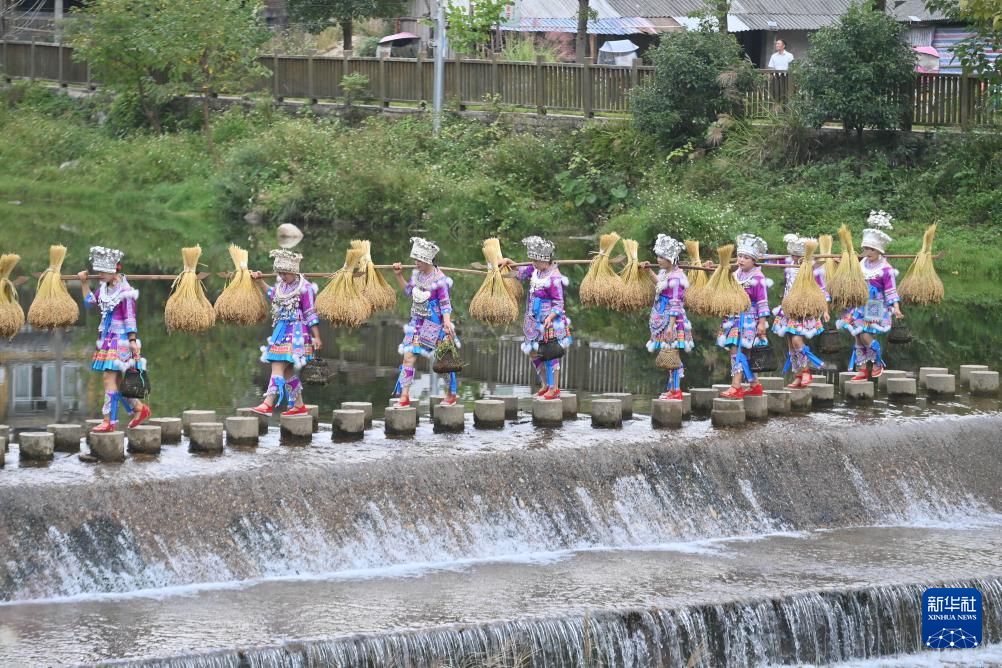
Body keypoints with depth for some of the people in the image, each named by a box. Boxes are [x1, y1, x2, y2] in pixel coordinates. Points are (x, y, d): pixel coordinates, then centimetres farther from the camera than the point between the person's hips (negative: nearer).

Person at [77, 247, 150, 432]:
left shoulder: (125, 291, -15)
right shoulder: (104, 287, 9)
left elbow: (130, 318, -15)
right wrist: (84, 283, 14)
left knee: (109, 377, -11)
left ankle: (109, 421, -9)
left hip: (119, 338, -9)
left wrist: (132, 341, -15)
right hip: (106, 337, 9)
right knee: (115, 380, 11)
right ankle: (139, 408, 27)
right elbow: (90, 302, 22)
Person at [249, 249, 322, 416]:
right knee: (288, 372, 12)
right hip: (281, 332, 9)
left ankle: (268, 404, -21)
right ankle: (299, 405, 21)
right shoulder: (281, 284, 11)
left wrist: (317, 337, -13)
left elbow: (310, 315, -12)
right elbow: (273, 294, 35)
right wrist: (259, 281, 33)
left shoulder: (304, 288, -12)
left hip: (295, 333, -9)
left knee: (278, 368, -16)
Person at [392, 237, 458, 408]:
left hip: (434, 323, -6)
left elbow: (445, 303, -15)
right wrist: (399, 275, 11)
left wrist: (447, 322, -26)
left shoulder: (439, 279, -17)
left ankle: (451, 394, 22)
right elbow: (408, 290, 21)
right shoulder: (416, 274, 3)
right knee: (408, 357, -4)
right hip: (417, 322, 6)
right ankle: (404, 397, -2)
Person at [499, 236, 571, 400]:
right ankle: (545, 384, 29)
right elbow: (521, 273, 25)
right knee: (533, 353, 15)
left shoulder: (554, 278, -21)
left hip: (549, 321, -9)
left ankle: (554, 388, 7)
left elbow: (558, 304, -19)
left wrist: (550, 317, -32)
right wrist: (508, 262, 14)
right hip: (535, 322, 9)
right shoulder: (536, 270, 4)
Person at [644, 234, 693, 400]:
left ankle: (676, 390, -2)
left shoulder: (675, 277, -18)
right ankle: (671, 387, 19)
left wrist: (671, 325, -23)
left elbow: (675, 304, -20)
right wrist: (650, 271, 32)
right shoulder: (664, 273, 9)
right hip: (662, 320, 9)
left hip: (672, 320, -9)